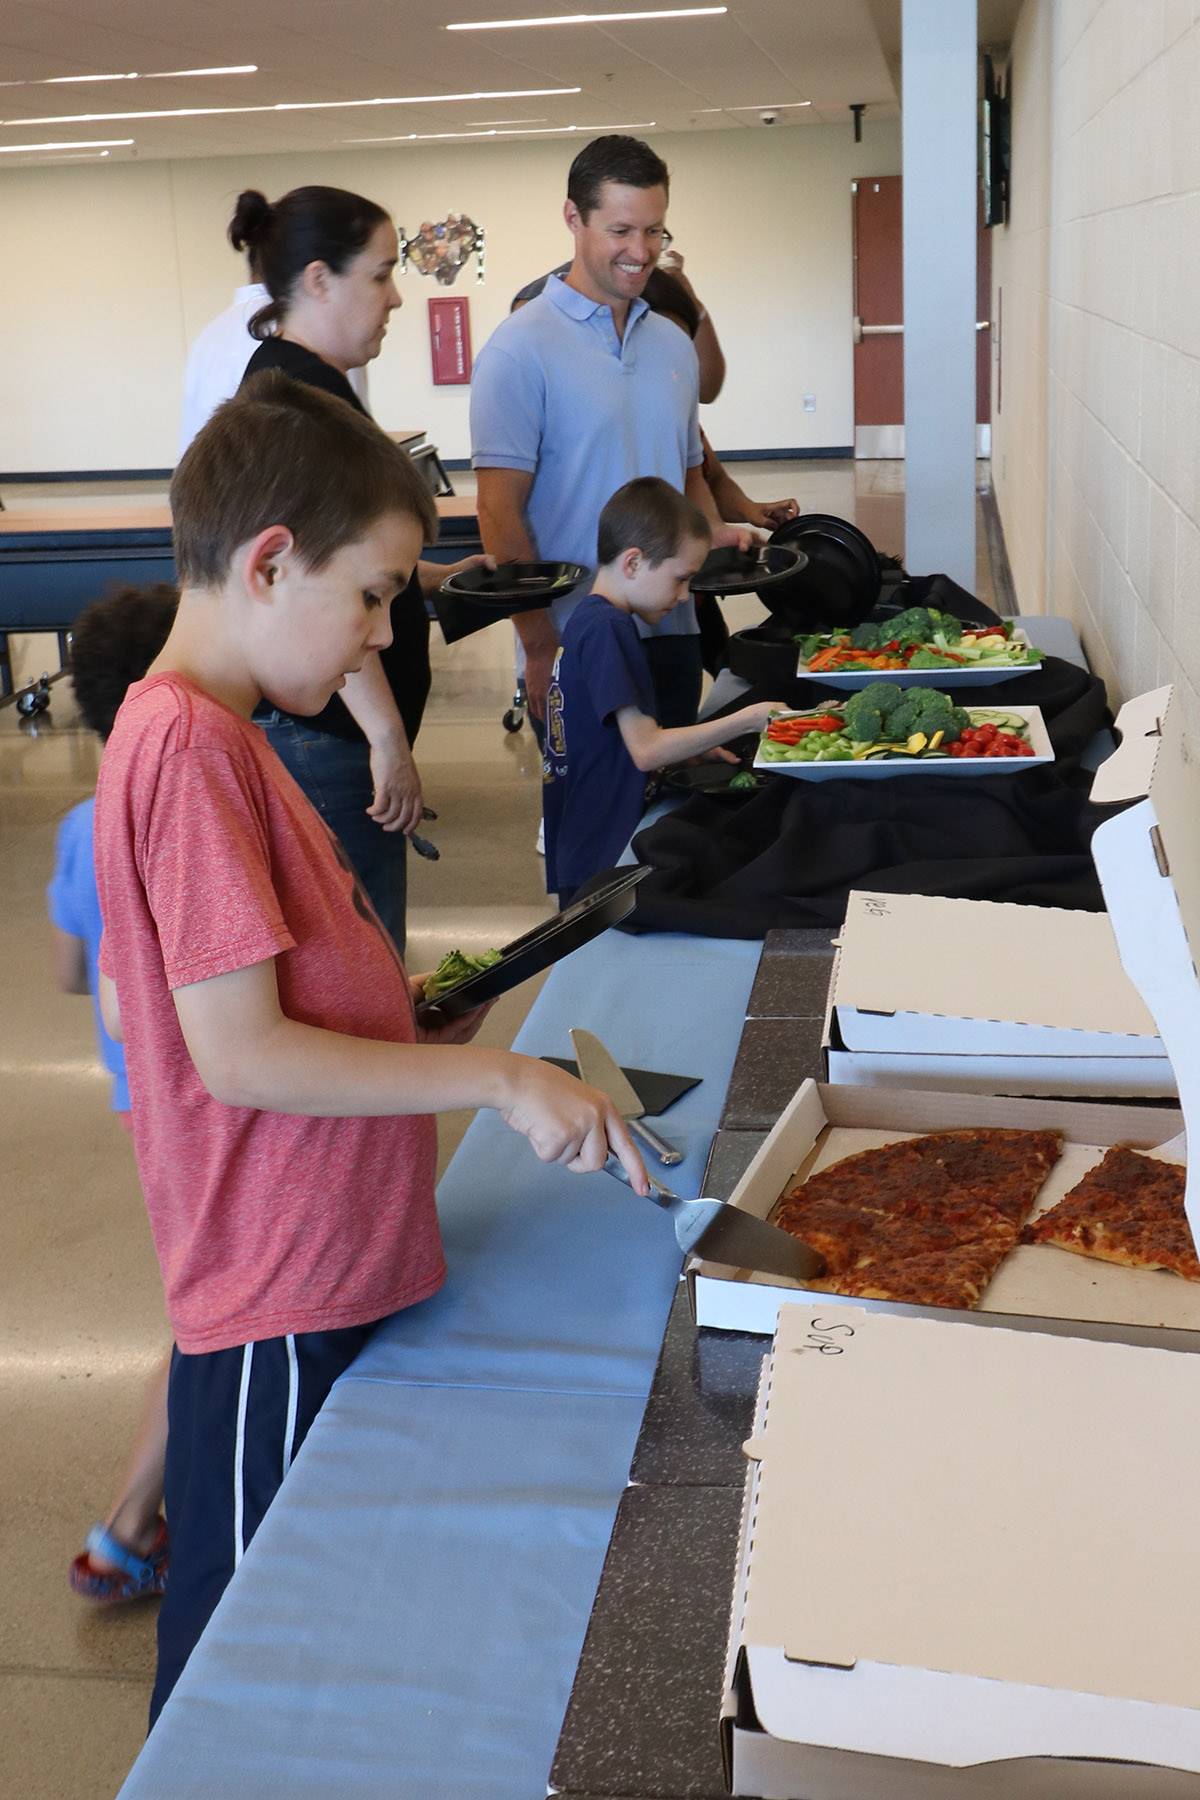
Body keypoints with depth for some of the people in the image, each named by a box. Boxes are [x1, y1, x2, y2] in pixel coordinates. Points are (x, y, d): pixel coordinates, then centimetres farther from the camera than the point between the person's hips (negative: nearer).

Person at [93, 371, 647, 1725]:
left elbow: (131, 1002, 14)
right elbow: (240, 1056, -24)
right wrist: (495, 1079, -20)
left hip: (322, 1267, 10)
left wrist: (391, 1007, 8)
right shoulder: (190, 750, -22)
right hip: (279, 1298, -10)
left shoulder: (198, 732, 8)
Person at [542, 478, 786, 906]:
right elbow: (646, 750, -21)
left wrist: (694, 749, 9)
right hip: (601, 856, -10)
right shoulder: (610, 629, -17)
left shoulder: (587, 618, 12)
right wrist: (747, 719, -18)